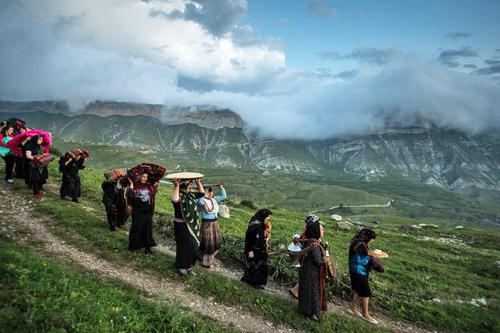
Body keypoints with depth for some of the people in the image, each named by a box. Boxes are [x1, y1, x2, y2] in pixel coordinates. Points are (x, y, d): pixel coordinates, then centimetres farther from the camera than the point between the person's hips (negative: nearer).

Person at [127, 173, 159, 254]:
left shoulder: (149, 186, 4)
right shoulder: (135, 186, -11)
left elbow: (153, 194, 21)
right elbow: (131, 196, -26)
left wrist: (156, 186, 9)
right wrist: (131, 184, -27)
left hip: (147, 211, 5)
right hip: (138, 211, -5)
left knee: (148, 229, 8)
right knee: (137, 229, 7)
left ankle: (147, 247, 16)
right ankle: (134, 245, 25)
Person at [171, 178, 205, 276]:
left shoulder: (191, 195, 6)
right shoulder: (179, 195, -17)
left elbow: (202, 193, 17)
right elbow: (175, 200, -39)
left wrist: (198, 182, 9)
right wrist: (176, 186, -38)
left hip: (192, 225, 8)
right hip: (181, 225, -7)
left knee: (193, 246, 14)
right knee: (185, 246, 2)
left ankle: (188, 266, 31)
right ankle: (181, 267, 22)